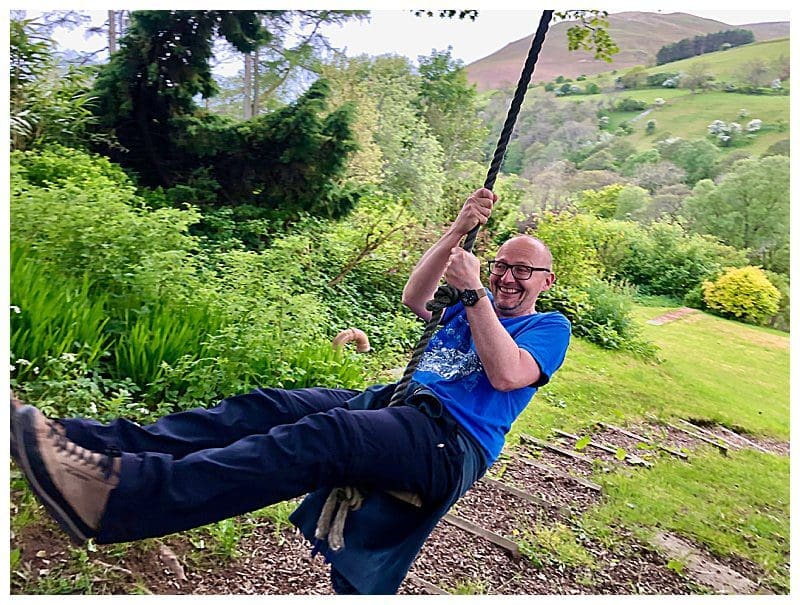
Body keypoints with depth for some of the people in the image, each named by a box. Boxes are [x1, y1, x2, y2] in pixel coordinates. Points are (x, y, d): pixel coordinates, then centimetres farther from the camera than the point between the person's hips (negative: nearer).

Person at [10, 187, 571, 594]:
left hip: (454, 443, -6)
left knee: (319, 436, -33)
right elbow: (414, 297, 5)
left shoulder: (549, 327, 11)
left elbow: (508, 375, -12)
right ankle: (92, 443, -21)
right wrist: (459, 230, -4)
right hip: (395, 403, 6)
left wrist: (474, 292, -11)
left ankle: (116, 495, -44)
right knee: (263, 407, -14)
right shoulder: (467, 307, 26)